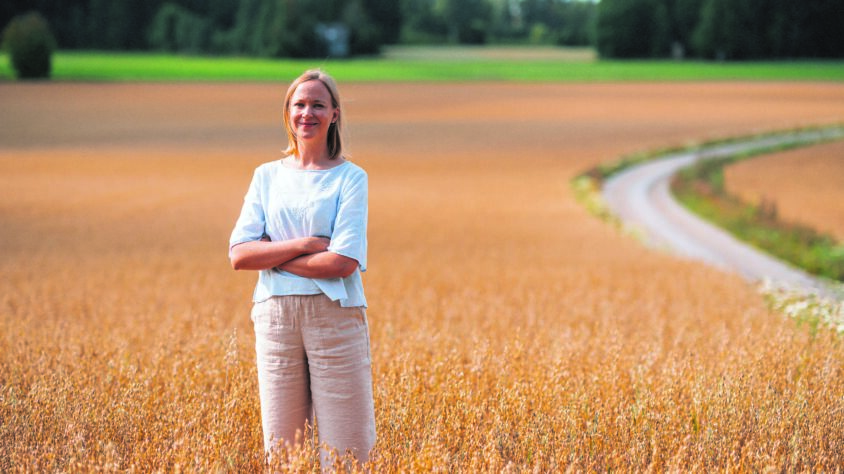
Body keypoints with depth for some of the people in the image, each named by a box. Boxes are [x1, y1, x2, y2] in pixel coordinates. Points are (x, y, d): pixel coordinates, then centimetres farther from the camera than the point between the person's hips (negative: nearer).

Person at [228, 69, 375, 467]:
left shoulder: (350, 178, 1)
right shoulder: (267, 176, 11)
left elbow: (344, 262, -11)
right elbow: (238, 254, 0)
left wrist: (271, 255, -7)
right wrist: (303, 245, -11)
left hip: (335, 313, -3)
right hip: (275, 315, 3)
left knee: (344, 447, -2)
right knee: (281, 446, 7)